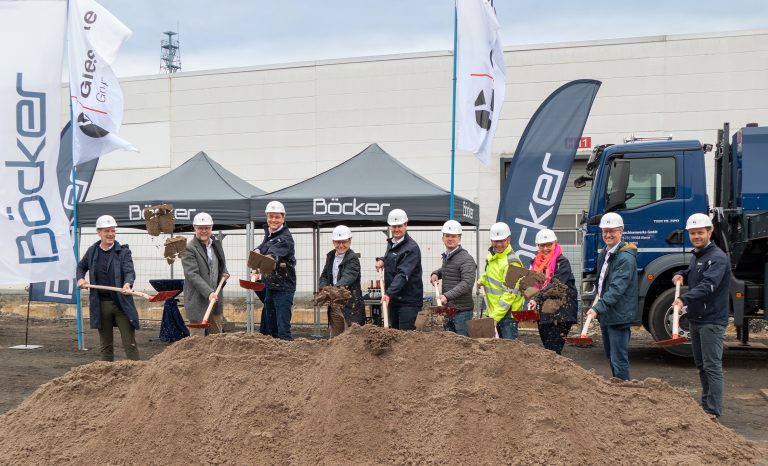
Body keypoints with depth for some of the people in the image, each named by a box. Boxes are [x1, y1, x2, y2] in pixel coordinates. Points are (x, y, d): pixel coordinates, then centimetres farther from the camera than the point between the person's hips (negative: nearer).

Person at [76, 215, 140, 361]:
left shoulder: (123, 251, -4)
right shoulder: (92, 251, 7)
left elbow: (129, 271, -18)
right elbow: (81, 266, 26)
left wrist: (128, 284, -39)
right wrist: (80, 278, 6)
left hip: (122, 303, -3)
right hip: (100, 304, 3)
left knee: (130, 343, -2)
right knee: (105, 345, 12)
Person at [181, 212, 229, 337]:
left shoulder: (216, 244, 10)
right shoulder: (189, 249, -13)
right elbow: (192, 275, -21)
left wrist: (225, 273, 6)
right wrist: (208, 292, -30)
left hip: (216, 298, 7)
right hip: (198, 300, -7)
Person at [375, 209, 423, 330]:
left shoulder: (412, 248, -16)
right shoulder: (391, 243, 11)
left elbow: (403, 274, -27)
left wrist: (389, 293, -38)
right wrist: (382, 260, 8)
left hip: (408, 300, -8)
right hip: (393, 298, 9)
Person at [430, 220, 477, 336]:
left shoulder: (466, 259, -13)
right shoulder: (446, 257, 15)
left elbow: (467, 283, -25)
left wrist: (447, 296, -34)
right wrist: (436, 273, 14)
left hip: (462, 310, -8)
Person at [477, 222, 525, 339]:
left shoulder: (512, 262, -17)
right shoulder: (492, 255, 11)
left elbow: (510, 293, -21)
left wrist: (496, 316, -23)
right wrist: (483, 279, 13)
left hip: (507, 314, -9)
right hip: (492, 312, 9)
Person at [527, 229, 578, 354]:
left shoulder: (562, 262, -7)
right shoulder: (536, 262, 14)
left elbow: (556, 284, -19)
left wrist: (537, 298, -28)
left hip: (560, 312, -7)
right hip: (543, 312, 7)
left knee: (554, 350, -11)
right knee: (547, 348, 11)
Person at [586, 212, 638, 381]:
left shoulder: (626, 257, -17)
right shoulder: (604, 254, 12)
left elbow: (617, 288, -26)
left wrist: (598, 308, -32)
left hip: (619, 316, -10)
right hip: (605, 315, 10)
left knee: (619, 361, -8)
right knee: (611, 356, 20)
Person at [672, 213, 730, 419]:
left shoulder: (718, 258, -16)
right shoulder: (696, 256, 15)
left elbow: (708, 285, -30)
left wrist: (684, 299, -44)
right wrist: (681, 275, 10)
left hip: (712, 321, -10)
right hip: (696, 318, 10)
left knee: (712, 367, -9)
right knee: (701, 365, 18)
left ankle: (713, 412, -7)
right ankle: (705, 405, 29)